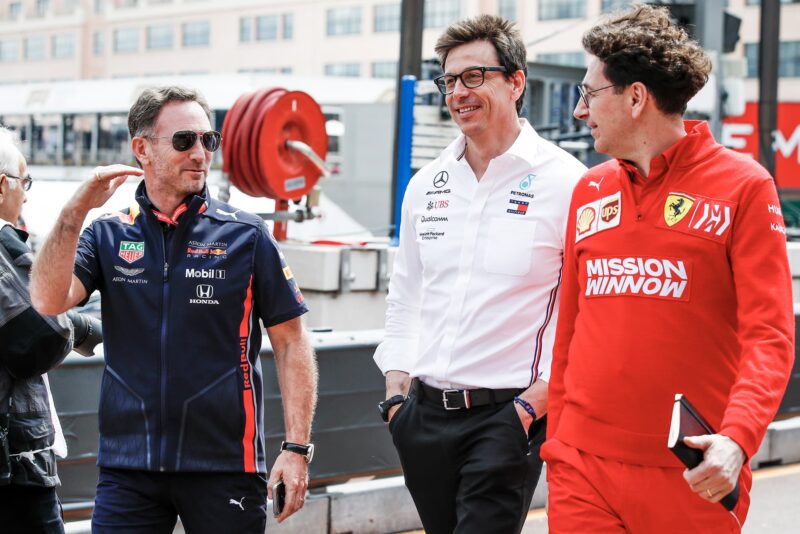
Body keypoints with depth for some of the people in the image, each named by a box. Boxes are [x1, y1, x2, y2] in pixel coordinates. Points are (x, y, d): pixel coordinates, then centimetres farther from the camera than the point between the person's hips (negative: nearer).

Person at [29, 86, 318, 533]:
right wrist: (76, 210, -14)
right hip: (128, 466, 1)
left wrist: (297, 449, -5)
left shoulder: (246, 236, 1)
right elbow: (49, 300, -8)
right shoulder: (108, 235, 6)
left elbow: (291, 343, 1)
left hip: (226, 465, -1)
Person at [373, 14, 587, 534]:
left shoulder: (565, 181, -8)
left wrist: (535, 401, -14)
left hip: (507, 413, -6)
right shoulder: (426, 184, 10)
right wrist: (396, 389, 10)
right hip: (423, 413, 6)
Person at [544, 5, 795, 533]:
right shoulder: (589, 191, 11)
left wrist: (736, 439, -24)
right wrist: (556, 438, 11)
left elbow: (769, 336, -10)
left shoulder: (742, 186, -4)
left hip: (694, 476, -3)